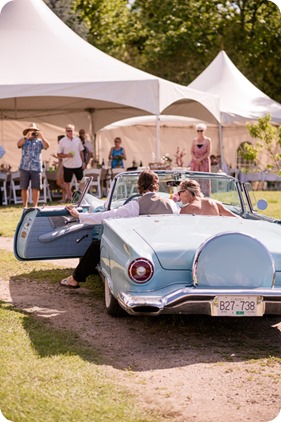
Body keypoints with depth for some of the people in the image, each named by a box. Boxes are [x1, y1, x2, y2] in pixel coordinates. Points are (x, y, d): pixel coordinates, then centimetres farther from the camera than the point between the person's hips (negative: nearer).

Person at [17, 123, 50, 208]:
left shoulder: (39, 141, 9)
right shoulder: (24, 140, 9)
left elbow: (47, 146, -8)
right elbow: (19, 144, -12)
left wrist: (42, 137, -25)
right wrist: (26, 137, -27)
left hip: (36, 168, 0)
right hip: (24, 168, 0)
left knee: (36, 188, -1)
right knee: (24, 188, 3)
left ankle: (35, 205, 7)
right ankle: (25, 206, 9)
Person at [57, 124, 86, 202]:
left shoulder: (77, 139, 5)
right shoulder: (62, 141, -5)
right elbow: (59, 154, -3)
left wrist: (83, 162, 10)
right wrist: (67, 155, -19)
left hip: (78, 164, 3)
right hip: (67, 165, -2)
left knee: (81, 181, 9)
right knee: (67, 182, 5)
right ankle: (68, 197, 16)